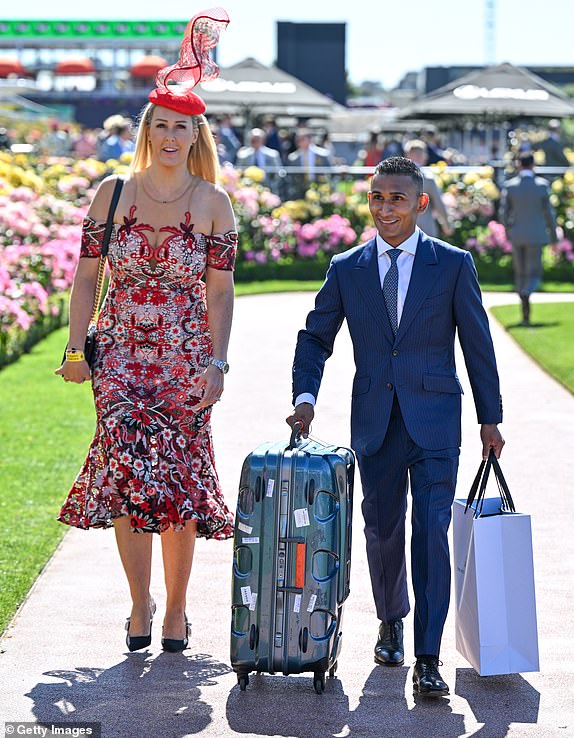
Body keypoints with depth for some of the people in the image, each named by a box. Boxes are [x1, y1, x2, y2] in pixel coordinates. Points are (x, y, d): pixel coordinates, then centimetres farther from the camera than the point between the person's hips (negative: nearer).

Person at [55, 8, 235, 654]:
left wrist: (217, 362, -6)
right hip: (121, 352, 0)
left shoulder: (213, 203, 2)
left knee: (179, 477, 0)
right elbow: (86, 274, 7)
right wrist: (76, 348, 1)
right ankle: (140, 604, 0)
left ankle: (176, 609, 14)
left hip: (186, 355, 0)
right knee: (127, 469, -12)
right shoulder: (113, 193, 4)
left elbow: (220, 289, 2)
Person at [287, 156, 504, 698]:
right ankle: (391, 622, 36)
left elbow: (477, 344, 5)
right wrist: (305, 398, -3)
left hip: (434, 420, -3)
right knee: (382, 530, 11)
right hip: (374, 423, 3)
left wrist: (490, 419, 6)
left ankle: (427, 658, -9)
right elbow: (315, 338, 12)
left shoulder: (453, 264, 0)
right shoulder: (347, 268, 6)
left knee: (431, 532, -10)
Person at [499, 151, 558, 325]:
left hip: (516, 235, 2)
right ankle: (525, 296, -32)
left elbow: (504, 213, -3)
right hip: (536, 235, -2)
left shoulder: (509, 186, -3)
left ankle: (526, 315, 15)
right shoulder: (542, 185, -6)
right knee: (534, 273, 2)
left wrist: (507, 230, 15)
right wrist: (553, 233, 8)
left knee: (520, 273, 13)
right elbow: (548, 212, -3)